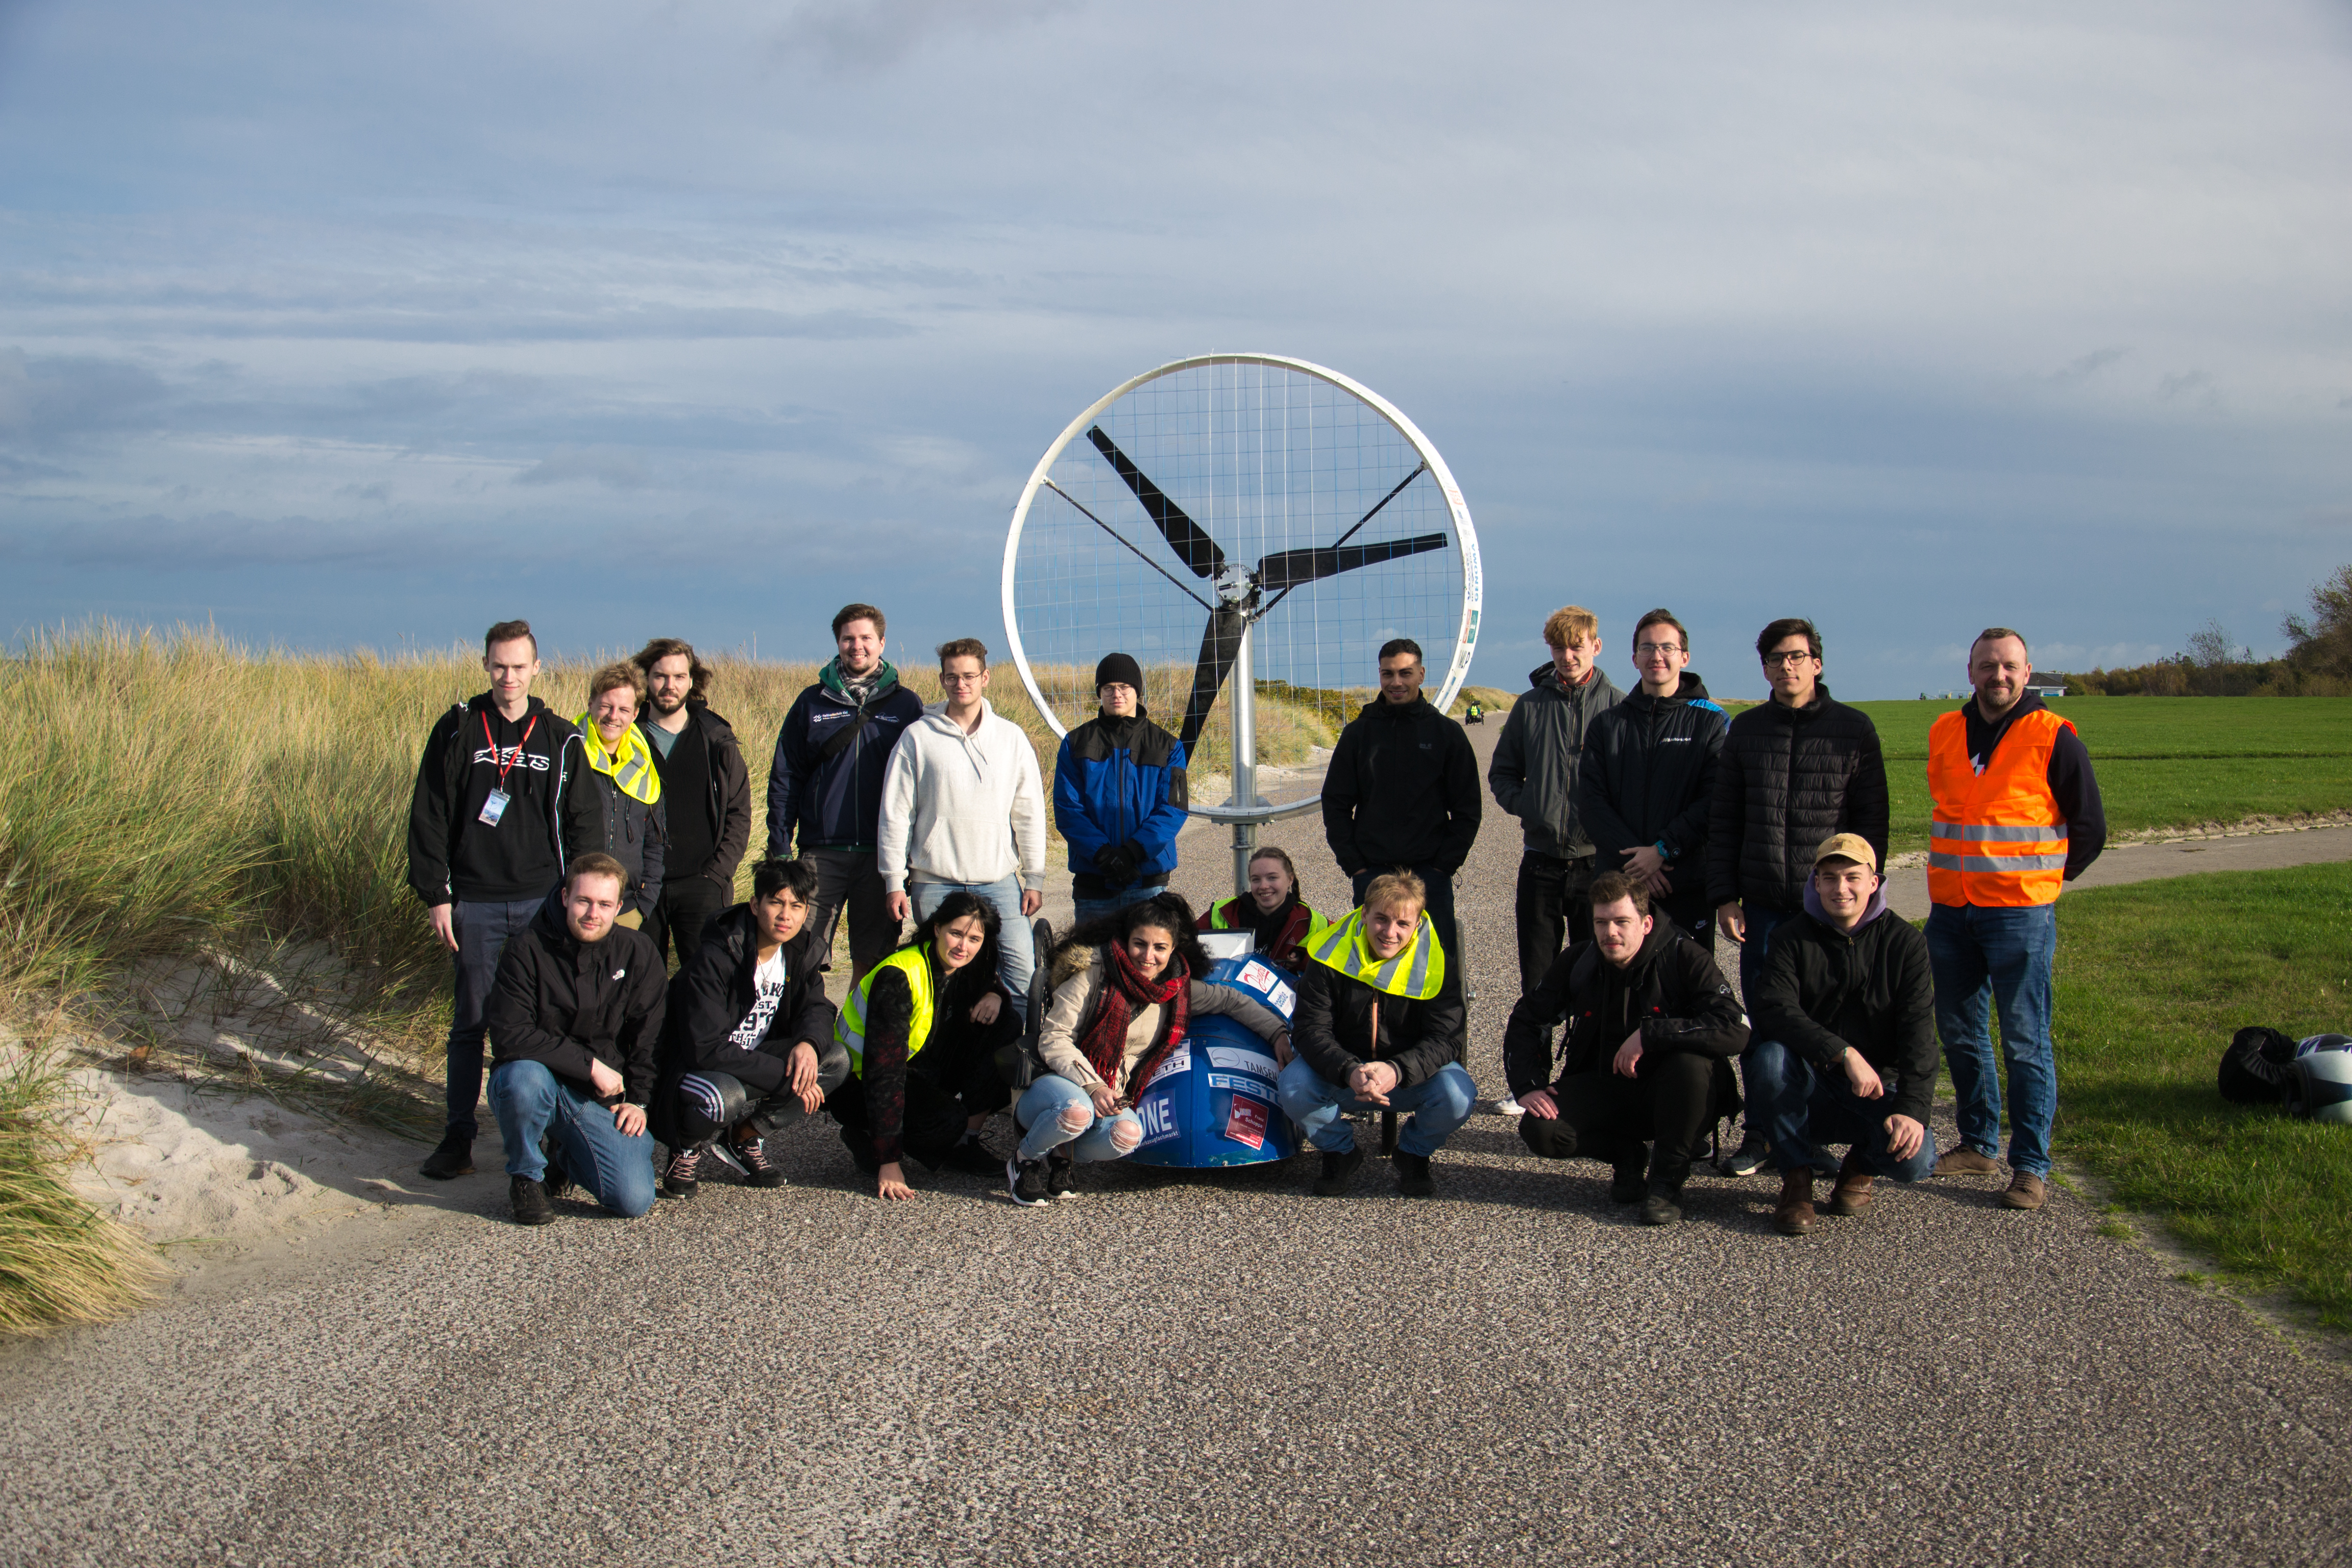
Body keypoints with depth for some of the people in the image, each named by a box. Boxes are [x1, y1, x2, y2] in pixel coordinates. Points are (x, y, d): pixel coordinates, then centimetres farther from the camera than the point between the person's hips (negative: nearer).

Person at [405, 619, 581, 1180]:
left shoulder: (560, 739, 6)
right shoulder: (458, 731, 2)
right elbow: (428, 817, 2)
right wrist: (435, 896, -4)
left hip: (543, 902, 1)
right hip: (477, 902, -1)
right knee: (471, 1022, 2)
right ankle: (458, 1135, 9)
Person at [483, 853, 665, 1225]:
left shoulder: (638, 953, 0)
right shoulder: (527, 949, -11)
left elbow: (649, 1036, 9)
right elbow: (509, 1036, -19)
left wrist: (638, 1099, 0)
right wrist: (590, 1064, -20)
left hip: (600, 1098, 2)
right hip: (537, 1083, -2)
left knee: (635, 1200, -16)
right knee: (524, 1077, -40)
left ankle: (569, 1158, 19)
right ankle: (526, 1176, -8)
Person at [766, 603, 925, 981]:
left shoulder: (906, 705, 6)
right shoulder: (812, 703, 8)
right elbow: (784, 778, 8)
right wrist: (779, 847, 0)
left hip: (883, 854, 0)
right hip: (822, 853, 0)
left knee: (873, 962, 5)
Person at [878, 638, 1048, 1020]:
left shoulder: (1011, 737, 7)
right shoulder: (918, 737, 3)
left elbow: (1031, 812, 9)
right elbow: (895, 814, 3)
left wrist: (1035, 878, 5)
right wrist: (894, 882, -1)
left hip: (1000, 879, 1)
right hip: (935, 883, -1)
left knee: (1022, 971, -8)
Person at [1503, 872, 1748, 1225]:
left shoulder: (1684, 958, -16)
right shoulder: (1577, 963, -4)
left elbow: (1736, 1030, -29)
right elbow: (1525, 1022, 6)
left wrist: (1650, 1033, -32)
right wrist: (1527, 1086, -10)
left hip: (1665, 1096, -3)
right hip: (1603, 1089, 3)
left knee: (1692, 1063, -37)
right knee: (1539, 1130, -23)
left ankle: (1668, 1179, -14)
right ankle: (1626, 1154, 9)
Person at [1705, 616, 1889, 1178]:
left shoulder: (1853, 728, 2)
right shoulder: (1747, 730, 10)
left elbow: (1872, 820, 2)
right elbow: (1723, 820, 11)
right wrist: (1724, 895, 3)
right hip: (1762, 904, 2)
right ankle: (1760, 1135, 14)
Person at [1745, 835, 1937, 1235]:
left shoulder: (1905, 943, -3)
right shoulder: (1794, 939, -3)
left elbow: (1918, 1034, -13)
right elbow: (1772, 1008, -22)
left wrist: (1912, 1109, -29)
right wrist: (1845, 1054, -36)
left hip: (1876, 1090, 0)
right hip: (1808, 1092, 0)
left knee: (1914, 1158, -28)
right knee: (1771, 1055, -32)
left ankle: (1861, 1166, 11)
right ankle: (1797, 1176, -12)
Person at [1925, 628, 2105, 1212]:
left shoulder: (2053, 738, -5)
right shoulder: (1945, 732, 10)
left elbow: (2089, 828, 3)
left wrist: (2045, 878, 7)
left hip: (2020, 913, -5)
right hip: (1950, 911, 5)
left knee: (2025, 1042, -4)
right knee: (1960, 1034, 12)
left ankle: (2031, 1165, 0)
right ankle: (1979, 1143, 25)